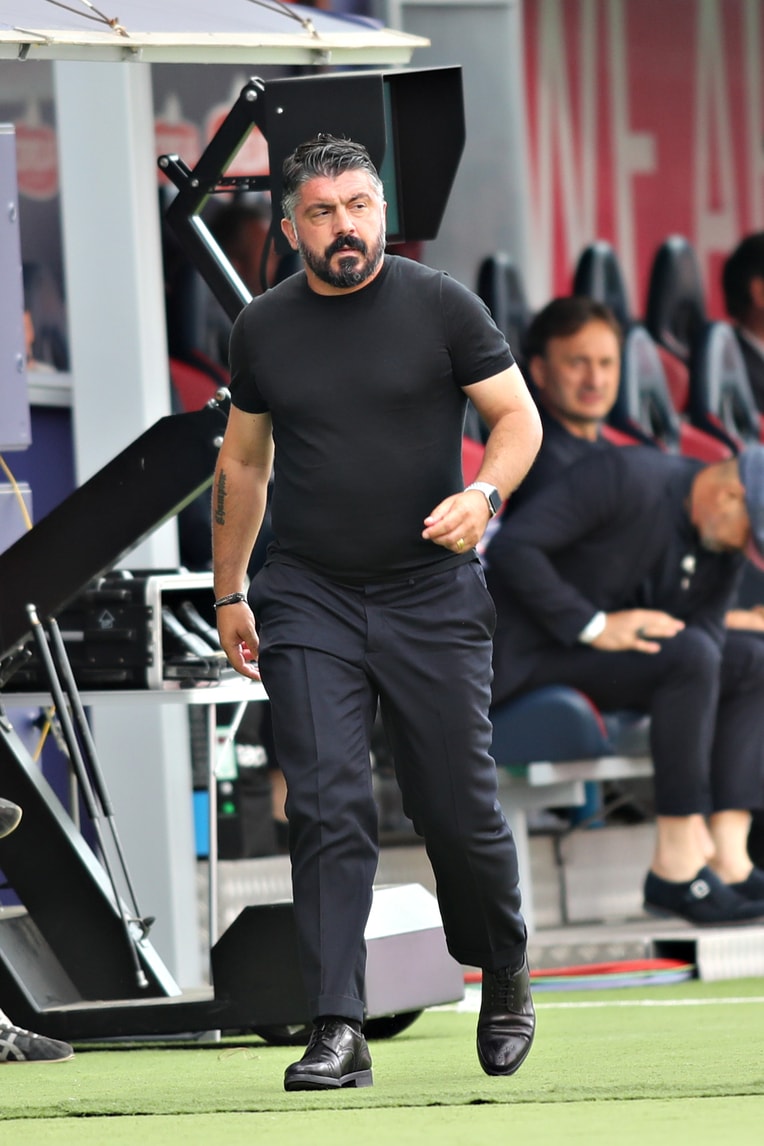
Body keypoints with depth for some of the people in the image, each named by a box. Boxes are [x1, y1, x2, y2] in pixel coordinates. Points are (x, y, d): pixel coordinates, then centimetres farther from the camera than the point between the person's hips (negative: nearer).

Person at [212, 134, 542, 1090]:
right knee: (327, 812, -8)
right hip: (307, 600, 2)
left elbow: (518, 415, 1)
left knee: (459, 811, 2)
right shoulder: (264, 329, 7)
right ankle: (337, 1030, -10)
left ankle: (504, 975, 30)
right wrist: (229, 594, 17)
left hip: (432, 595, -2)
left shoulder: (440, 306, -1)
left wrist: (485, 493, -19)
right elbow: (243, 461, 17)